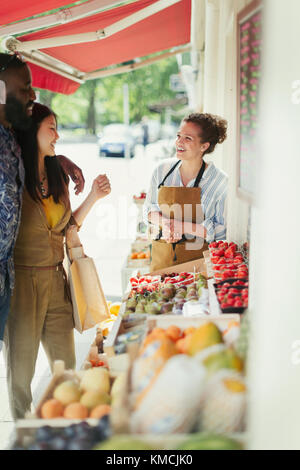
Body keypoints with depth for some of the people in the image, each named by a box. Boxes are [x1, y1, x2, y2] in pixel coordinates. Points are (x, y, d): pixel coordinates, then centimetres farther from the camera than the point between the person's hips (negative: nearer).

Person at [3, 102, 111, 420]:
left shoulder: (58, 176, 10)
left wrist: (94, 197, 8)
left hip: (55, 280, 7)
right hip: (21, 282, -7)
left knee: (66, 365, 14)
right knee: (21, 370, 8)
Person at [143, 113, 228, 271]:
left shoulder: (219, 181, -10)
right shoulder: (162, 170, 1)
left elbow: (221, 230, -10)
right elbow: (149, 208, 11)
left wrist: (182, 227, -17)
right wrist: (164, 223, -10)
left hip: (197, 259, -3)